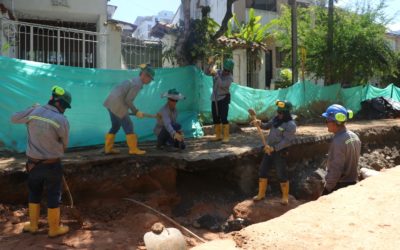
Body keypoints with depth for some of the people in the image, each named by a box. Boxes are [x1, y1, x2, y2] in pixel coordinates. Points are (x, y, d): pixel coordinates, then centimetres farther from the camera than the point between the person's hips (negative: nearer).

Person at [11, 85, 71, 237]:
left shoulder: (33, 112, -7)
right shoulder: (62, 121, -17)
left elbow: (14, 118, 12)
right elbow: (64, 144, -4)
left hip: (33, 162, 5)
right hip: (52, 164, -4)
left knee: (34, 194, 22)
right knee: (53, 197, 11)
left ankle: (33, 225, 37)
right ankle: (54, 229, 25)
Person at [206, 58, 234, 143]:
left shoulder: (230, 78, -12)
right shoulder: (218, 72, 3)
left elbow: (221, 85, -27)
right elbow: (207, 72, 2)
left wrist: (216, 74, -29)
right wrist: (209, 64, -15)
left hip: (223, 98, -6)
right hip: (214, 98, 6)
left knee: (223, 118, -13)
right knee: (215, 118, 9)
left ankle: (226, 137, -7)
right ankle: (218, 135, 20)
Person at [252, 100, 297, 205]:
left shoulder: (290, 125, -18)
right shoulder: (276, 119, 5)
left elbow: (287, 141, -22)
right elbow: (267, 126, 14)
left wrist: (274, 148, -24)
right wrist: (260, 124, -7)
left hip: (280, 152, -7)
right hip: (269, 150, 8)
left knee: (282, 175, 3)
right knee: (262, 171, 11)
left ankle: (285, 197, 22)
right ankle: (261, 194, 26)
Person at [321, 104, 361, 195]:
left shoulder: (338, 141, -24)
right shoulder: (354, 137, 4)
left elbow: (336, 169, -24)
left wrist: (327, 188, -15)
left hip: (339, 185, -9)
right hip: (353, 182, 9)